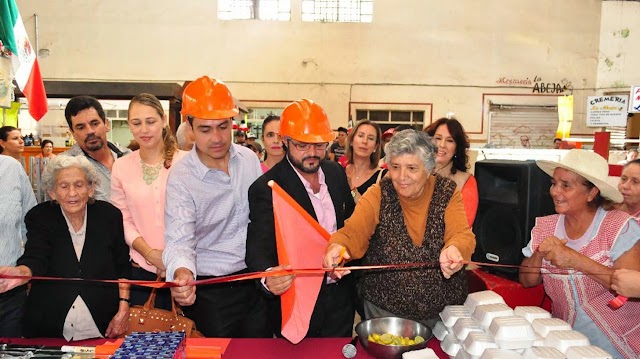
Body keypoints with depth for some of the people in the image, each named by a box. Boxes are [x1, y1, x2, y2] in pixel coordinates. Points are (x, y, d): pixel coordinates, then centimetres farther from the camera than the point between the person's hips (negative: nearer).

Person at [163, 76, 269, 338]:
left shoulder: (249, 159, -2)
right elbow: (179, 240, -24)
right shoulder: (180, 178, -18)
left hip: (255, 282, 5)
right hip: (210, 293, -4)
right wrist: (182, 273, -45)